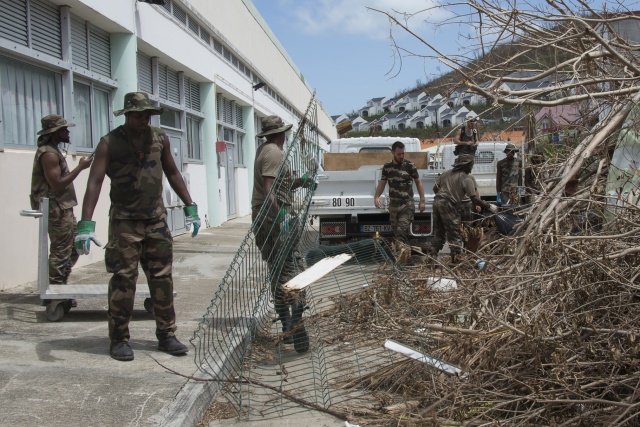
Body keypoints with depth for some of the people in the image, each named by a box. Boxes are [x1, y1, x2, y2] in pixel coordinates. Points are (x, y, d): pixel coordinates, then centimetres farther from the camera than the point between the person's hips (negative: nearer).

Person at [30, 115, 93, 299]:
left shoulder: (53, 151, 17)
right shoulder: (48, 154, -15)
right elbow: (57, 185, -23)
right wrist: (80, 167, -18)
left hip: (63, 208, 11)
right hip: (57, 209, -11)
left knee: (74, 246, 16)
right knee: (61, 252, -5)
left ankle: (58, 287, 24)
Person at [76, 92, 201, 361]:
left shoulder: (160, 139, 6)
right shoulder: (109, 143, -5)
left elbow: (172, 173, 16)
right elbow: (95, 182, -13)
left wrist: (190, 207, 11)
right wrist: (86, 223, -23)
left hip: (157, 220, 4)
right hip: (124, 222, -3)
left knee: (162, 279, 6)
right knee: (123, 281, -1)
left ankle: (166, 335, 16)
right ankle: (119, 339, 12)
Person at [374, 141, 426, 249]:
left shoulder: (410, 166, -5)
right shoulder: (387, 167, 5)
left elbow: (418, 182, 4)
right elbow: (382, 183, 11)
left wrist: (422, 200, -1)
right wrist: (376, 197, -6)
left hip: (407, 204, -4)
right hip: (393, 204, 4)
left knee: (401, 231, -19)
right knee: (396, 232, 11)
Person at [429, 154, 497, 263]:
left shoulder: (447, 173, 15)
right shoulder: (466, 178, -5)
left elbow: (435, 188, 17)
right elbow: (474, 199, -9)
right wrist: (489, 207, -2)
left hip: (437, 202, 7)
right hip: (449, 206, -7)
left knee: (439, 230, 18)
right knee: (455, 233, 1)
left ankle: (433, 253, 22)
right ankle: (456, 256, -1)